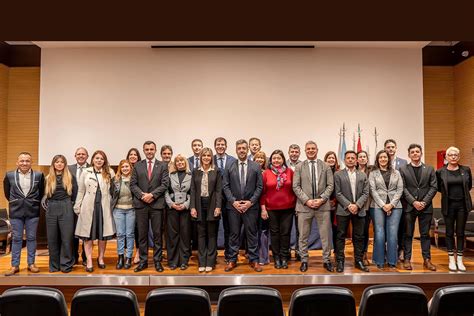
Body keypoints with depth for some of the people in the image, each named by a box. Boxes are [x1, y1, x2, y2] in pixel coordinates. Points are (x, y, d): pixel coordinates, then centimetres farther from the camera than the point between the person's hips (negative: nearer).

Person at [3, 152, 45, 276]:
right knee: (16, 238, 7)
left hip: (33, 211, 0)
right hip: (16, 211, 1)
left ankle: (31, 263, 17)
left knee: (31, 238, 7)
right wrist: (15, 202, 10)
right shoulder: (9, 175, -1)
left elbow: (41, 192, 7)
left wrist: (34, 203, 6)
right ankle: (15, 265, 16)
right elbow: (7, 193, 11)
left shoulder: (39, 175, -3)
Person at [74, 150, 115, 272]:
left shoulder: (109, 173, 5)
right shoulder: (85, 172, 6)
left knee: (103, 233, 7)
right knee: (88, 234, 2)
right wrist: (77, 206, 4)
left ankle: (101, 258, 23)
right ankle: (89, 262, 10)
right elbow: (80, 191, 7)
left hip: (104, 206, 0)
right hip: (88, 206, 0)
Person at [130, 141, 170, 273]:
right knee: (142, 234, 7)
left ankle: (157, 261, 14)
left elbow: (165, 184, -3)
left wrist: (152, 195, -14)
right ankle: (143, 261, 18)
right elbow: (133, 184, 5)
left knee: (157, 234, 4)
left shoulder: (163, 165, 5)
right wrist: (142, 195, -11)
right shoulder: (137, 165, 10)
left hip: (157, 204, -1)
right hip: (140, 204, 1)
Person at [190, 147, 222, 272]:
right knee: (201, 234, 6)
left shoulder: (216, 172, 2)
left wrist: (218, 207, -11)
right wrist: (192, 207, -4)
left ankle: (210, 262, 13)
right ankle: (202, 262, 13)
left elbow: (219, 190, -1)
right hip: (200, 205, 2)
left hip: (212, 205, -1)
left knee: (212, 234, 5)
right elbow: (193, 190, 4)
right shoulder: (195, 171, 7)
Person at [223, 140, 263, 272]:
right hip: (233, 206, 0)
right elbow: (226, 186, 2)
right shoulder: (229, 167, 4)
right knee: (234, 234, 8)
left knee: (252, 234, 6)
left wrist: (251, 202, -9)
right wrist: (233, 201, -9)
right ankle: (232, 260, 19)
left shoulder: (256, 167, 3)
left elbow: (259, 187, 1)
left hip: (251, 206, 0)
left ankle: (253, 260, 18)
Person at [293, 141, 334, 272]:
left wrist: (322, 199, -11)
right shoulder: (299, 167, 5)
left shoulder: (326, 166, 8)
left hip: (323, 205, 1)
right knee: (303, 235, 6)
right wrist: (307, 200, -12)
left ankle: (327, 260, 20)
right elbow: (296, 186, -1)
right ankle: (304, 260, 19)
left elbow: (330, 185, 3)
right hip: (304, 205, 0)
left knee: (326, 235, 6)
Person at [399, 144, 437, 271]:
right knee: (408, 234, 4)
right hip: (409, 207, -1)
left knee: (425, 234, 8)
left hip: (426, 207, 2)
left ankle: (427, 259, 15)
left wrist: (424, 202, -9)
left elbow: (434, 187, 2)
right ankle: (407, 259, 9)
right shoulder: (403, 169, 3)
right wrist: (414, 202, -13)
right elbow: (403, 188, -3)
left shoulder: (430, 169, 8)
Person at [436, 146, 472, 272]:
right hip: (448, 205, -1)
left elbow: (469, 185, 15)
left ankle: (459, 260, 16)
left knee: (460, 233, 7)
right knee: (449, 232, 6)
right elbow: (438, 187, 10)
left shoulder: (466, 170, 2)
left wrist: (462, 192, 7)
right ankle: (451, 260, 15)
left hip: (463, 204, 1)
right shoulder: (440, 172, -3)